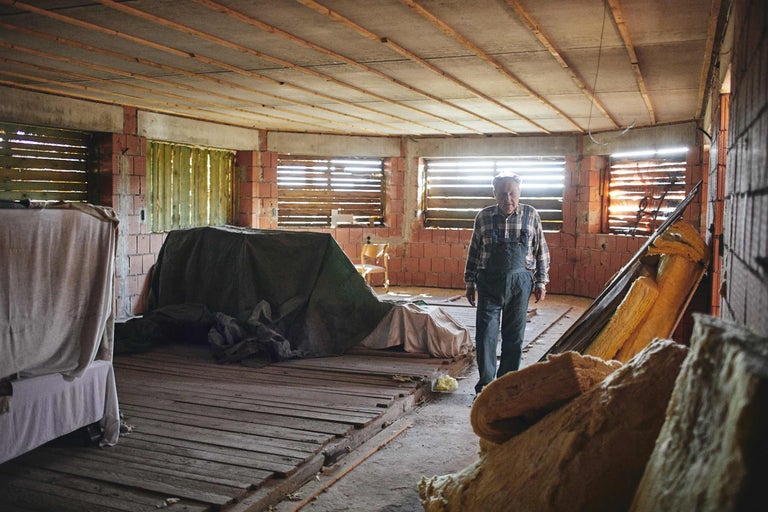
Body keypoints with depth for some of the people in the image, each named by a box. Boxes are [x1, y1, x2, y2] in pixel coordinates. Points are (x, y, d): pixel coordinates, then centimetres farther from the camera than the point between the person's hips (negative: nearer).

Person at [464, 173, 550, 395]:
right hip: (489, 282, 0)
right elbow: (473, 251, 9)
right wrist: (469, 282, 8)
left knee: (514, 336, 8)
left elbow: (542, 251, 8)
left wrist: (541, 281, 3)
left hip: (520, 283, 1)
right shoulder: (484, 216, 2)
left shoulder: (531, 215, 2)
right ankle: (486, 382, 6)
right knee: (485, 334, -4)